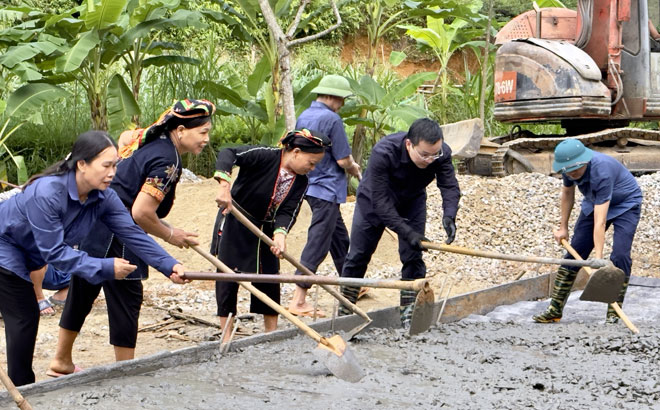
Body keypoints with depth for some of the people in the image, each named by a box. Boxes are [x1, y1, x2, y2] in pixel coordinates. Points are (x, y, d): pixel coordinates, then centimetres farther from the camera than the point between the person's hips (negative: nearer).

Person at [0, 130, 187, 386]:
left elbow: (132, 233, -16)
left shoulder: (104, 197, -14)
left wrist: (169, 265, -28)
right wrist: (105, 268, -35)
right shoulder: (47, 193, -36)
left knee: (26, 319, 10)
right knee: (23, 319, -8)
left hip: (25, 257, 7)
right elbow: (54, 251, -33)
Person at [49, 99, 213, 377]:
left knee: (82, 293, 19)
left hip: (90, 229, 10)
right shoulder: (167, 161, -17)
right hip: (113, 241, -10)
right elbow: (141, 213, -23)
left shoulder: (147, 139, 9)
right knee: (126, 299, 0)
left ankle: (61, 362, 32)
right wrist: (170, 235, -7)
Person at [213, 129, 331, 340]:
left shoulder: (301, 182, -4)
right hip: (234, 226, -6)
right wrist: (225, 186, -47)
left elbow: (288, 212, -13)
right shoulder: (265, 157, -23)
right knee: (228, 277, -2)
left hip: (265, 231, 6)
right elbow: (227, 154, -32)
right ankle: (226, 335, 6)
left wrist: (280, 233, -33)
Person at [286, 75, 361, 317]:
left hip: (309, 186, 9)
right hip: (326, 189, -9)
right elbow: (343, 160, -17)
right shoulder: (331, 119, -18)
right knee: (317, 245, -8)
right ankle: (298, 301, -10)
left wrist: (349, 165, 17)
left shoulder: (303, 117, 9)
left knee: (339, 238, 22)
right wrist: (355, 170, 6)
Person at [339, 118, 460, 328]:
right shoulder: (383, 153, -41)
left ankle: (409, 311, 0)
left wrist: (449, 216, -45)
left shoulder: (442, 153, -28)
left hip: (412, 202, 3)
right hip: (373, 201, -3)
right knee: (358, 256, 4)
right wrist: (407, 232, -43)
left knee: (413, 257, -8)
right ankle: (344, 311, 19)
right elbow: (380, 201, -38)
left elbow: (450, 187, -24)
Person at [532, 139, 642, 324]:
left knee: (620, 256, -22)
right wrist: (563, 227, 6)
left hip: (626, 204, -6)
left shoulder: (602, 172, -41)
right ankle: (555, 309, 3)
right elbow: (567, 193, 3)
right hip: (594, 203, 6)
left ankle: (613, 312, -11)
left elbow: (600, 222, -43)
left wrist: (598, 258, -45)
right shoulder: (569, 167, -20)